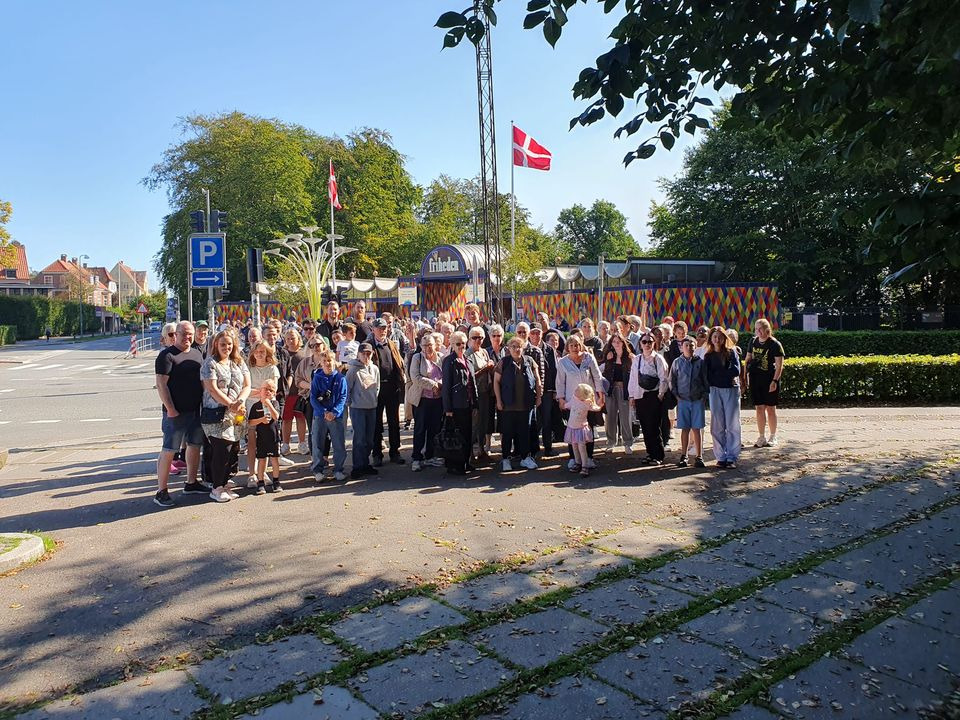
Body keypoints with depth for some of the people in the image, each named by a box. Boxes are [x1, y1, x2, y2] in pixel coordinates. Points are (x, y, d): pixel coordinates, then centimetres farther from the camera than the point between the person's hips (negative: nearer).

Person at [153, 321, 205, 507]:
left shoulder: (197, 354, 13)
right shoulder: (167, 355, -9)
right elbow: (161, 384, -14)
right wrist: (170, 408, -18)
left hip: (196, 410, 7)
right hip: (176, 412, -7)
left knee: (195, 446, 15)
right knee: (168, 450, -4)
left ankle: (191, 483, 29)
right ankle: (161, 492, 2)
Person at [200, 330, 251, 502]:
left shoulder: (239, 363, 14)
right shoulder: (210, 363, -2)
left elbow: (247, 386, 8)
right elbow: (213, 389, -11)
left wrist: (240, 402, -11)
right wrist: (231, 405, -15)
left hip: (236, 415, 6)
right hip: (217, 414, -6)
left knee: (233, 450, 5)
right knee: (222, 450, -9)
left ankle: (224, 484, 19)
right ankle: (216, 488, 4)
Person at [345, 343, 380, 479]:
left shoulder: (375, 369, 6)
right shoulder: (353, 370, -9)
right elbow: (347, 388, -6)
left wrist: (374, 399, 11)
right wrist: (349, 403, -5)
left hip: (372, 408, 5)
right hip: (357, 408, -5)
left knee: (369, 438, 10)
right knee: (360, 438, -4)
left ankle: (365, 464, 22)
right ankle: (358, 466, 5)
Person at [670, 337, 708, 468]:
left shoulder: (700, 362, 3)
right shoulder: (677, 362, 4)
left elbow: (706, 380, 6)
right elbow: (672, 381, 9)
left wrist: (704, 395, -2)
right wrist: (676, 395, 1)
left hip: (698, 400, 0)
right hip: (683, 400, 0)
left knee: (697, 429, 1)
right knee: (685, 429, 5)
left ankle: (699, 457, 8)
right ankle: (683, 456, 13)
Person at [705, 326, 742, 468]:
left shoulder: (731, 352, 6)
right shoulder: (708, 356, 10)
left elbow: (736, 371, -7)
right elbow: (708, 376, 0)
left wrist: (717, 372, -3)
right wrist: (726, 373, -8)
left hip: (732, 390, -1)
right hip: (715, 391, 1)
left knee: (732, 425, -2)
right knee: (717, 426, 0)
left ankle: (732, 457, 2)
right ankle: (721, 457, 6)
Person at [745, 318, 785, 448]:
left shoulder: (775, 344, -7)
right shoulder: (753, 341, 8)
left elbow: (779, 365, -9)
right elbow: (748, 359, 17)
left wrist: (775, 381, -16)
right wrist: (746, 375, 10)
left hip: (769, 379, -4)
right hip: (755, 379, 4)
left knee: (770, 408, 3)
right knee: (759, 408, 6)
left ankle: (773, 438, 15)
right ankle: (762, 438, 14)